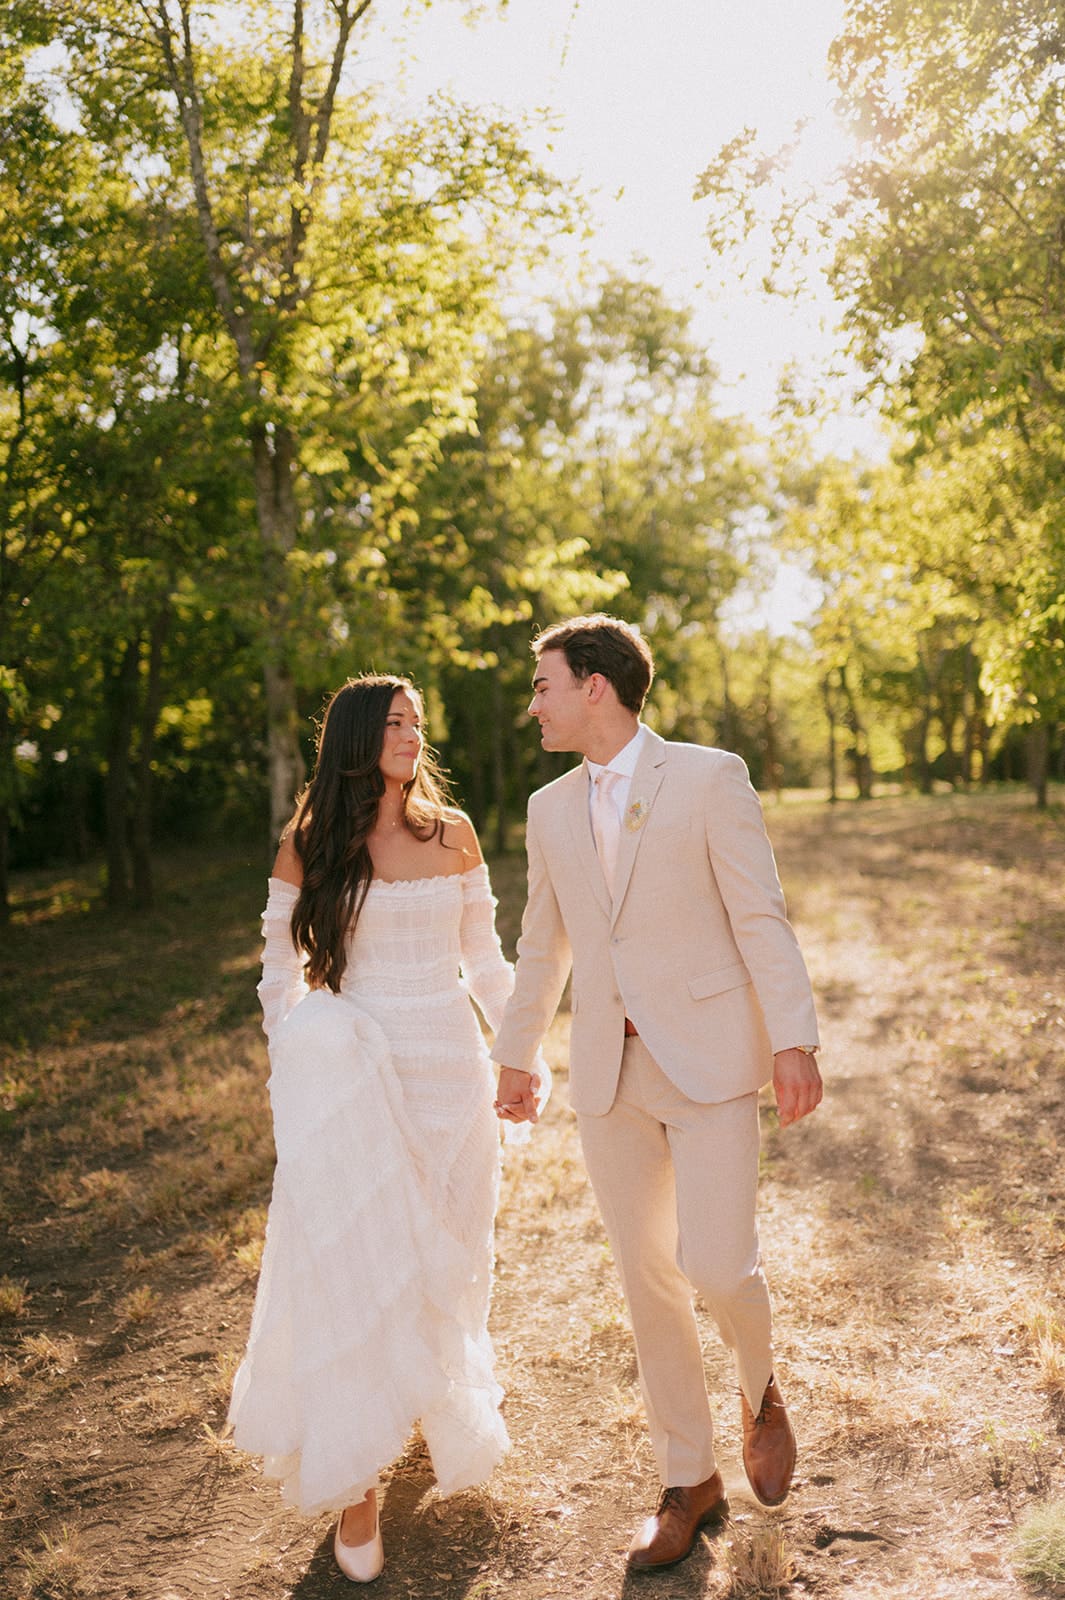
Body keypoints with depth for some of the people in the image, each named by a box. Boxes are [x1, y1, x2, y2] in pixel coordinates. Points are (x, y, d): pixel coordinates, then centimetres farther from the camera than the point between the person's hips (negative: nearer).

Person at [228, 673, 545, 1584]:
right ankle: (353, 1482, 10)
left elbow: (484, 958, 9)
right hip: (354, 1072, -2)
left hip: (450, 1066, 2)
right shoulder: (307, 845, -2)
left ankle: (452, 1399, 41)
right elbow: (280, 973, 5)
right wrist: (294, 1078, 1)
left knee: (448, 1253, 12)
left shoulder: (451, 832, 3)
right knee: (357, 1260, -3)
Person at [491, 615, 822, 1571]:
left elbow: (761, 916, -9)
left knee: (715, 1264, -11)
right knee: (647, 1278, 8)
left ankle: (760, 1386, 24)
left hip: (710, 1059, -4)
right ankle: (689, 1484, 24)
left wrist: (794, 1040, -14)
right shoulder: (552, 809, 10)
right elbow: (544, 945, 19)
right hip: (609, 1071, 5)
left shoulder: (712, 777, -5)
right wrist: (516, 1055, 23)